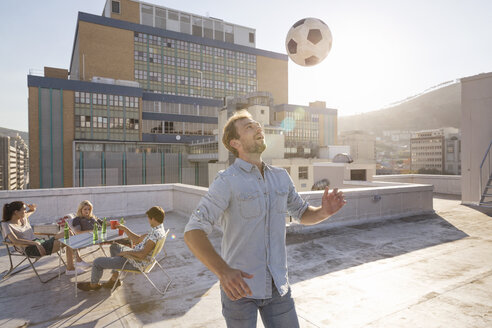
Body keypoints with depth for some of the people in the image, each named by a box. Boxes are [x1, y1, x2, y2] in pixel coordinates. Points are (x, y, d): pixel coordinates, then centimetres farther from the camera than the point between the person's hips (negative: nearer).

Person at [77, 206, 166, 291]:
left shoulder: (156, 233, -29)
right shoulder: (156, 230, 5)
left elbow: (142, 254, -33)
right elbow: (138, 240, 13)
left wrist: (125, 252, -19)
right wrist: (125, 229, 13)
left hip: (135, 262, -11)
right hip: (135, 255, 11)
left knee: (97, 262, -2)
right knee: (114, 247, 31)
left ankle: (93, 284, 29)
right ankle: (114, 279, 29)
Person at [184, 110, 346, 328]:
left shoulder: (280, 177, 2)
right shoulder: (227, 181, -15)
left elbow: (302, 214, 14)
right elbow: (193, 233, -22)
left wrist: (324, 211, -9)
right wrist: (223, 271, -38)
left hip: (277, 285, 5)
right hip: (239, 285, -4)